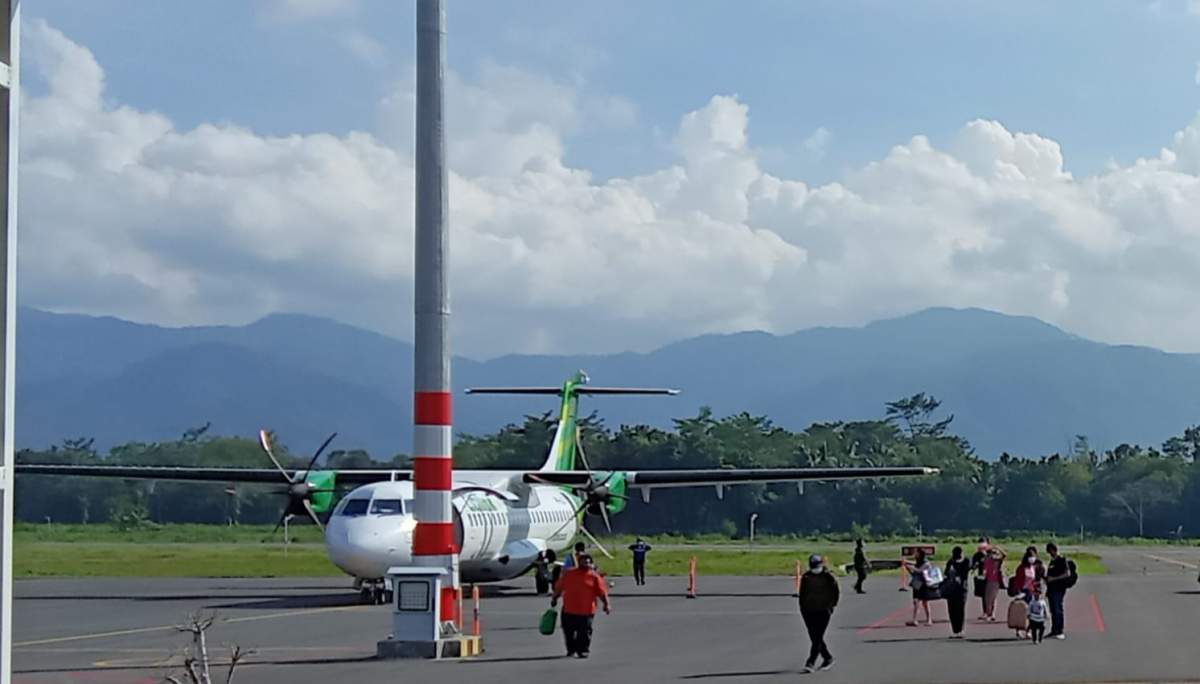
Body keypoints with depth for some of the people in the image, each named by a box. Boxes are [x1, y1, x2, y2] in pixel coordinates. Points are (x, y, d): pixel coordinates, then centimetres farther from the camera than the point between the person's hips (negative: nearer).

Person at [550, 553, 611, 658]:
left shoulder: (594, 576, 0)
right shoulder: (569, 573, 9)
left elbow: (602, 592, -3)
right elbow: (559, 587, 16)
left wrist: (606, 605, -10)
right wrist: (554, 598, 16)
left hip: (586, 610, -3)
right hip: (568, 609, 3)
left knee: (584, 631, -2)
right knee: (568, 631, 10)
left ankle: (583, 650, 10)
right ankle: (571, 649, 28)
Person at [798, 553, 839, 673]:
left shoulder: (828, 577, -3)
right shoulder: (806, 577, 7)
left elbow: (836, 591, 6)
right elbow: (802, 594, 14)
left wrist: (832, 605, -1)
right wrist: (802, 609, 9)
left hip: (823, 611, -4)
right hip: (809, 611, 4)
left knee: (817, 638, -12)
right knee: (814, 639, 7)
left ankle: (811, 662, -16)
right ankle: (828, 658, 25)